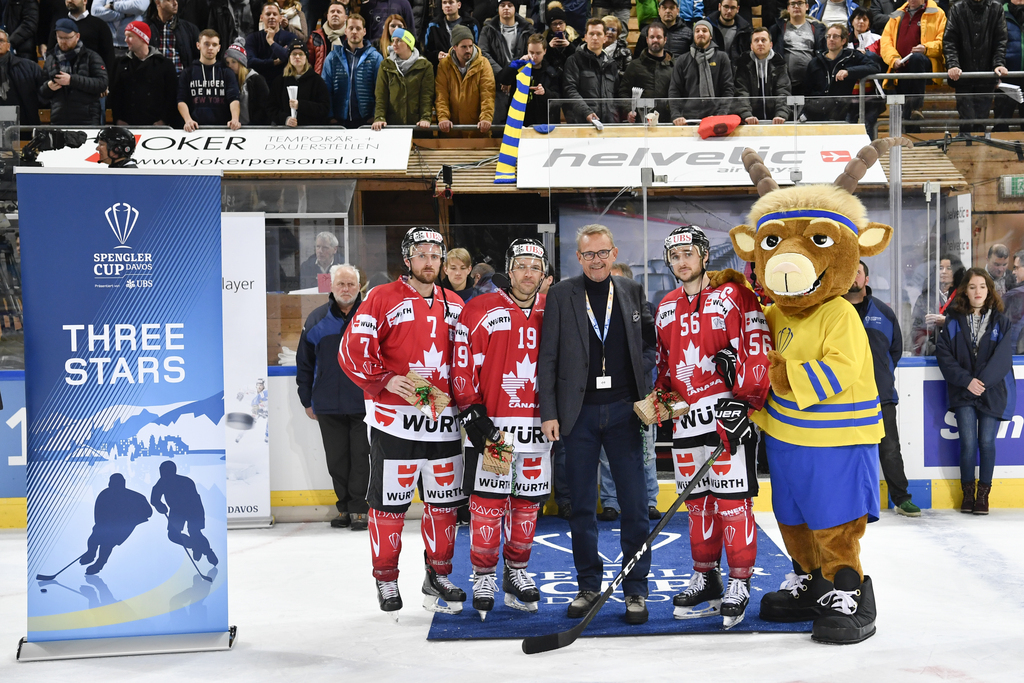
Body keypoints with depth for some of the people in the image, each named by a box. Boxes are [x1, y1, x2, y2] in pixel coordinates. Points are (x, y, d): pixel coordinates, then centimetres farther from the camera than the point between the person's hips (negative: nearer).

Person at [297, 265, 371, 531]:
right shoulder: (316, 320, 6)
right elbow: (304, 363, 13)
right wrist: (307, 400, 12)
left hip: (364, 406, -2)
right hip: (328, 406, 3)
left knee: (360, 459, 1)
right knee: (337, 460, 8)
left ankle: (359, 509, 10)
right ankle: (344, 507, 20)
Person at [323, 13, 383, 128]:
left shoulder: (376, 58, 5)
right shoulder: (333, 57, 9)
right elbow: (325, 89, 7)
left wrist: (375, 116, -7)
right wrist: (330, 116, -3)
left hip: (366, 121, -1)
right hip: (339, 121, 1)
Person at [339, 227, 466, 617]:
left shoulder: (454, 305, 14)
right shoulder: (382, 299, -2)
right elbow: (353, 350, -7)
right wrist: (385, 380, -17)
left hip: (443, 421, 5)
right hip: (394, 420, -4)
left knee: (444, 501, 10)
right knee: (389, 502, 1)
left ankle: (438, 577, 24)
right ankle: (386, 580, 16)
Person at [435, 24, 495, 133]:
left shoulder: (483, 64, 1)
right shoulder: (444, 65, 4)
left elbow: (488, 93, -8)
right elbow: (441, 94, -3)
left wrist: (486, 118, -23)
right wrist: (443, 117, -19)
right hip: (452, 126, 1)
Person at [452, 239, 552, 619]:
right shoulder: (479, 312, -4)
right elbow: (462, 368, -5)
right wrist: (474, 417, -10)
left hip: (537, 426, 4)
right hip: (492, 426, -4)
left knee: (528, 502, 10)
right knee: (487, 502, -2)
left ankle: (516, 574, 24)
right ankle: (484, 578, 12)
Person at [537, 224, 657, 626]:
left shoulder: (632, 292, 8)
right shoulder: (561, 295, 2)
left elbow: (650, 340, 16)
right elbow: (548, 357, 0)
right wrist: (549, 412, -4)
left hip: (623, 411, 1)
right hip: (578, 412, -1)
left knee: (634, 504, 0)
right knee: (581, 506, 7)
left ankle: (635, 589, 12)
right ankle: (588, 586, 21)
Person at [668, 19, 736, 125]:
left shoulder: (722, 58, 13)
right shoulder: (682, 60, 16)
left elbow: (728, 89, 7)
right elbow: (674, 91, 10)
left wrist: (721, 115, -10)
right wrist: (676, 115, -7)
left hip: (715, 117, -1)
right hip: (688, 118, 1)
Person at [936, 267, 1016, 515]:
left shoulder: (1000, 321, 2)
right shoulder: (954, 320, 3)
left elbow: (1003, 356, -7)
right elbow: (943, 354, -3)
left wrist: (983, 381, -17)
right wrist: (966, 380, -13)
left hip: (993, 391, 0)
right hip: (963, 392, 0)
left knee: (987, 442, 2)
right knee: (968, 443, -4)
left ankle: (983, 493, 15)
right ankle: (968, 492, 11)